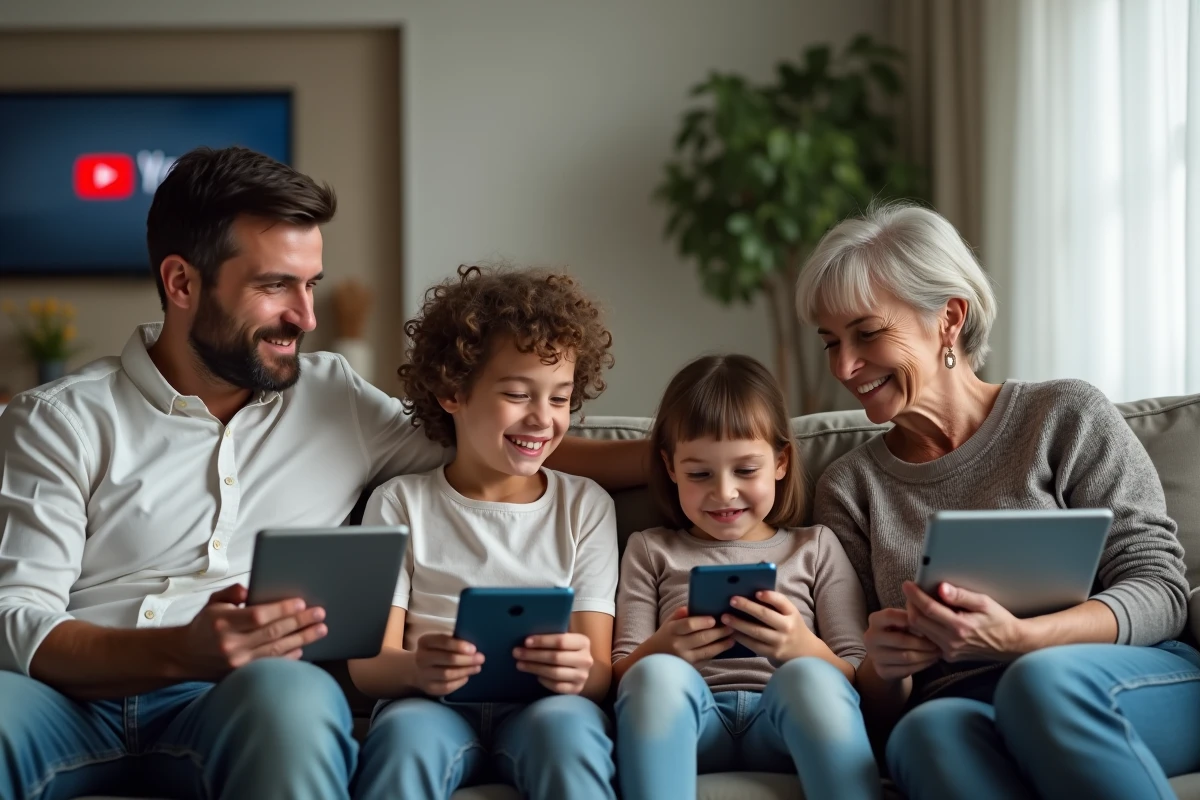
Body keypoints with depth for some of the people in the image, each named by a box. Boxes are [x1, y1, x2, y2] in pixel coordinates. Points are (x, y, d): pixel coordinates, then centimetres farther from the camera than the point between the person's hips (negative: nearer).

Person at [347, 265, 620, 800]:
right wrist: (416, 669, -24)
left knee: (566, 725, -34)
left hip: (542, 706, 1)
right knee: (406, 731, -36)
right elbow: (367, 664, 1)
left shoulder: (585, 508, 15)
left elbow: (600, 669, 6)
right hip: (433, 707, -1)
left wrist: (580, 673, -21)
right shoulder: (401, 504, 11)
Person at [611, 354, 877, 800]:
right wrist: (658, 650, -11)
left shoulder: (815, 547, 21)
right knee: (657, 673, -33)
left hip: (787, 721, 0)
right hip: (686, 723, 0)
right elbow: (621, 677, 13)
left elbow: (860, 679, 11)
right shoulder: (650, 551, 22)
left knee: (808, 676, -34)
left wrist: (805, 650, -11)